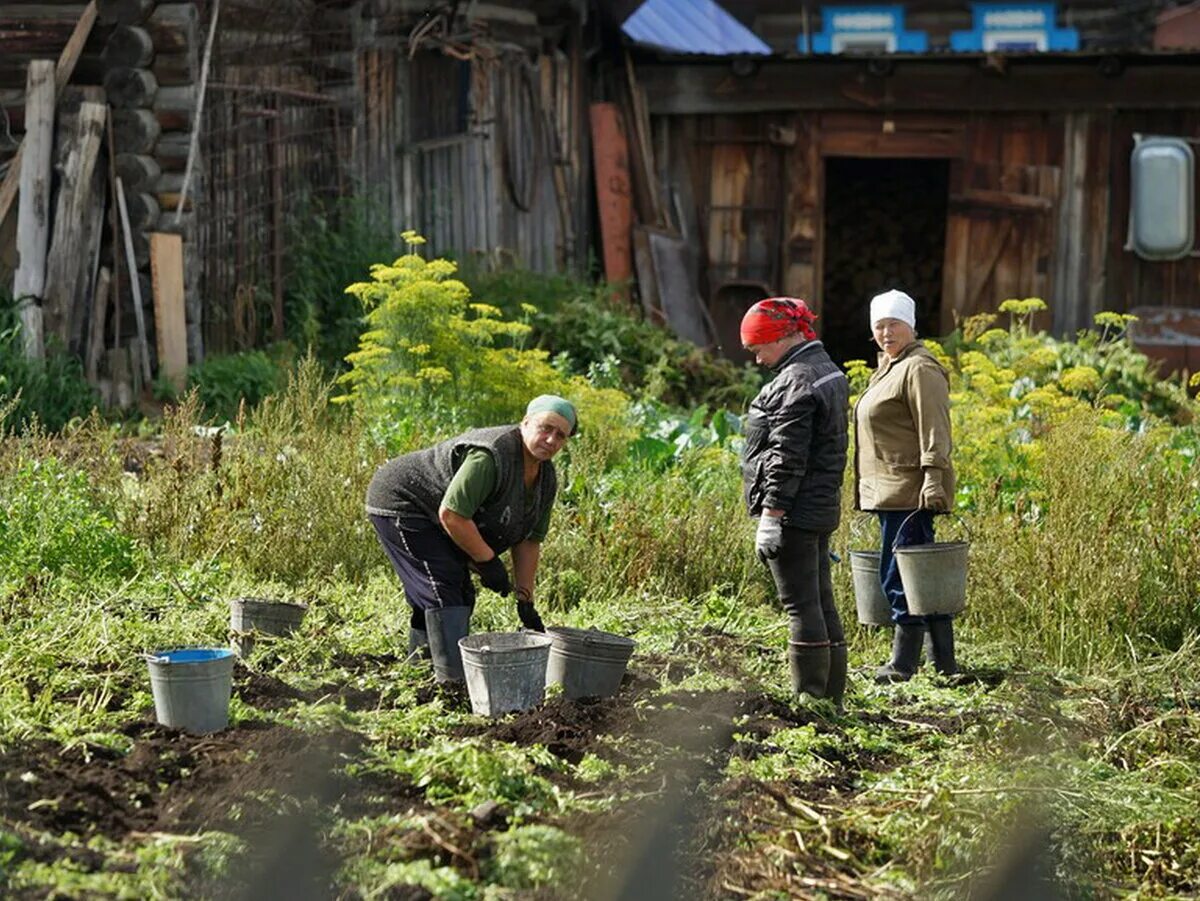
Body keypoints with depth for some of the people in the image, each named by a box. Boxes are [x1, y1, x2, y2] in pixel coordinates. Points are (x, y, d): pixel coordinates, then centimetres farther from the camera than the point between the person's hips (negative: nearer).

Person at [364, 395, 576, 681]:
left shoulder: (546, 478, 0)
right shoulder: (491, 456, -30)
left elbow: (529, 540, 5)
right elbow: (451, 514, -31)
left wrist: (525, 601, 0)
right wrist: (488, 562, -23)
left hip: (427, 515, 10)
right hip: (400, 503, -10)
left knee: (462, 596, 9)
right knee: (444, 592, -17)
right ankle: (455, 679, -22)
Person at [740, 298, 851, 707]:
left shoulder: (796, 381, -16)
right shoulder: (828, 371, 16)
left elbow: (787, 456, -20)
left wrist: (772, 515, -19)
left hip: (794, 513, -10)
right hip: (822, 508, 10)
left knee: (801, 605, -6)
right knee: (822, 603, 13)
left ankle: (810, 700, -4)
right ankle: (832, 696, 19)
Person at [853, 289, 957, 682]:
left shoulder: (919, 369, -10)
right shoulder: (887, 368, 22)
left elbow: (934, 431, -18)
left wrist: (933, 479, -25)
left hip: (910, 492, -11)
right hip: (891, 491, 11)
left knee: (900, 576, -9)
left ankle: (903, 664, -5)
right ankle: (944, 665, 15)